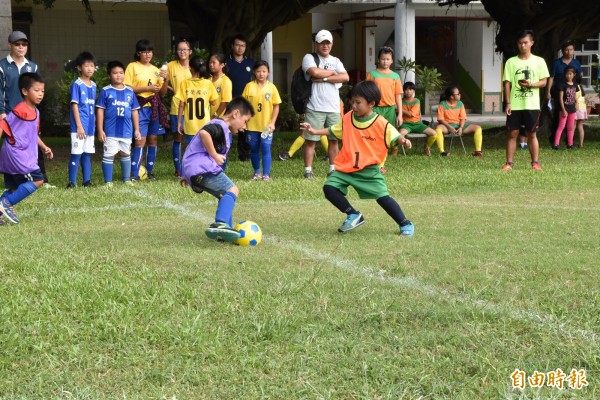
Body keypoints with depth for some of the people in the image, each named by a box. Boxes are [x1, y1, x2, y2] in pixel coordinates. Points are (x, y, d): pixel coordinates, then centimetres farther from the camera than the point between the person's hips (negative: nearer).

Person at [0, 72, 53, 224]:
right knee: (37, 179, -12)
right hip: (16, 154, -10)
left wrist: (44, 147, 19)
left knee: (14, 188, 11)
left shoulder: (35, 112, 14)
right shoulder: (20, 110, -16)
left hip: (25, 155, 10)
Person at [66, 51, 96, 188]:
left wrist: (94, 123, 14)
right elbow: (74, 105, -11)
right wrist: (79, 126, -15)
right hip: (79, 127, -7)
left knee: (87, 154, 10)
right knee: (76, 154, -7)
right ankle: (72, 182, -2)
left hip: (90, 126, 7)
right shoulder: (77, 85, -8)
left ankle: (87, 181, 14)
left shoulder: (93, 85, 11)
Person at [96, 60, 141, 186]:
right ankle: (108, 182, 5)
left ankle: (127, 179, 26)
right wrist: (100, 130, -8)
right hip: (111, 131, -4)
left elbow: (135, 111, 11)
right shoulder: (106, 91, -4)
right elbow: (100, 110, -4)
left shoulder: (129, 91, 6)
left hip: (126, 131, 4)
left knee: (126, 154, 15)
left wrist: (137, 129, 9)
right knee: (108, 155, -1)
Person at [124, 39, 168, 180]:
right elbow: (127, 88, -6)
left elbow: (162, 93, 14)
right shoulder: (132, 67, 2)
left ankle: (149, 171, 15)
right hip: (140, 107, -5)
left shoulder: (156, 70, 15)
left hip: (154, 107, 5)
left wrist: (166, 80, -4)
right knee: (140, 140, -11)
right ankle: (134, 174, -10)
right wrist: (147, 88, -12)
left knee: (153, 139, 5)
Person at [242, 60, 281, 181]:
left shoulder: (271, 87, -2)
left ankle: (266, 174, 2)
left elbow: (276, 106, 0)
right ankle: (257, 172, 26)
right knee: (254, 149, 11)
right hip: (252, 125, 2)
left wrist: (272, 123, -7)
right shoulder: (249, 86, 0)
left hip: (266, 126, -2)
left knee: (266, 149, -3)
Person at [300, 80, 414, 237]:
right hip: (345, 167, 4)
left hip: (369, 170, -4)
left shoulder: (381, 124, -13)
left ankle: (405, 224, 6)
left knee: (382, 197, -11)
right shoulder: (347, 118, 1)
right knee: (329, 187, -11)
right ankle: (353, 215, 4)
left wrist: (403, 141, -35)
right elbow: (333, 130, 17)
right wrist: (315, 131, 12)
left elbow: (395, 137, -14)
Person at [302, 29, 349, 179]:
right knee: (311, 140, -4)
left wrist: (324, 78, -11)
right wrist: (332, 72, -3)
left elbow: (345, 77, -2)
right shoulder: (309, 58, 2)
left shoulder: (336, 61, 15)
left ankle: (333, 169, 16)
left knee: (334, 139, 8)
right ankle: (308, 170, 0)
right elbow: (314, 72, -19)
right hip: (315, 107, -5)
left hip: (333, 107, 5)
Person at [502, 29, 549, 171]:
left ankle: (535, 162, 10)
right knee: (512, 133, 0)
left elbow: (544, 82, 3)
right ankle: (509, 162, 4)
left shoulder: (539, 61, 4)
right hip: (515, 104, 1)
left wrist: (531, 84, -16)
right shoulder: (511, 62, 4)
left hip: (532, 105, 0)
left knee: (532, 134, 4)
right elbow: (507, 83, 2)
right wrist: (508, 103, -5)